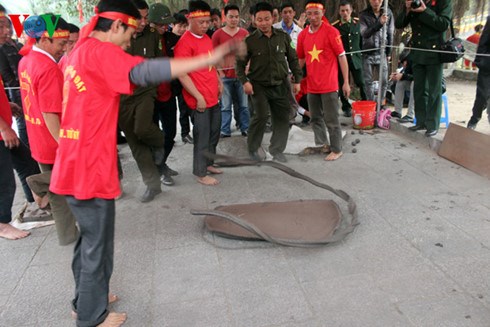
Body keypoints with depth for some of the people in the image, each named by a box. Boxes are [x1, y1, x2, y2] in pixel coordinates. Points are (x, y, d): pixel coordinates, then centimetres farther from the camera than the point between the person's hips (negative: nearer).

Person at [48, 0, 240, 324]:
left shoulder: (80, 51, 14)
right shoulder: (99, 51, -16)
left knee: (90, 238, 24)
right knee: (98, 245, 6)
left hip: (76, 165, 10)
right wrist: (207, 59, -35)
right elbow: (145, 71, -31)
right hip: (90, 168, -10)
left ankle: (86, 298, 41)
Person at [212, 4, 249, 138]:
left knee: (243, 104, 9)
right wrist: (219, 72, -7)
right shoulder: (217, 34, -1)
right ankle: (225, 131, 14)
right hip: (225, 76, -2)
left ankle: (245, 129, 20)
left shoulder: (244, 33, 6)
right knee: (225, 106, 5)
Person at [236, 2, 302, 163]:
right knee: (262, 115, -18)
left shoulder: (283, 37, 0)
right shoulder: (250, 40, -5)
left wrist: (297, 80, 4)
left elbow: (293, 59, 8)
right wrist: (244, 81, -12)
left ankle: (277, 149, 23)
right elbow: (240, 63, 1)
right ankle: (252, 148, 4)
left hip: (280, 85, 3)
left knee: (282, 118, 5)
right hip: (259, 85, -3)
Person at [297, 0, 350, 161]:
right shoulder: (303, 35, 6)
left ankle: (336, 149, 15)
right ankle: (321, 144, 32)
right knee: (315, 118, 16)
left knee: (331, 120, 2)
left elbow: (341, 57, -8)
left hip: (329, 85, -5)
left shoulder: (331, 32, -8)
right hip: (312, 85, 6)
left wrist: (346, 82, -10)